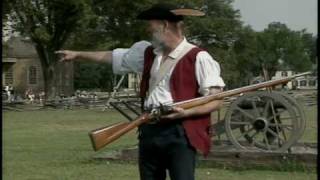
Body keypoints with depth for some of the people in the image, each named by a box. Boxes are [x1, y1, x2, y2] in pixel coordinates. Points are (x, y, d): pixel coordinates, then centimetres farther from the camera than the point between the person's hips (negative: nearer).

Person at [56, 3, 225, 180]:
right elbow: (113, 56, 28)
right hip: (149, 131, 7)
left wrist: (186, 112, -21)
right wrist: (78, 54, 33)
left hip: (180, 133, -7)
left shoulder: (198, 58, -7)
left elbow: (216, 100, -9)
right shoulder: (148, 52, 15)